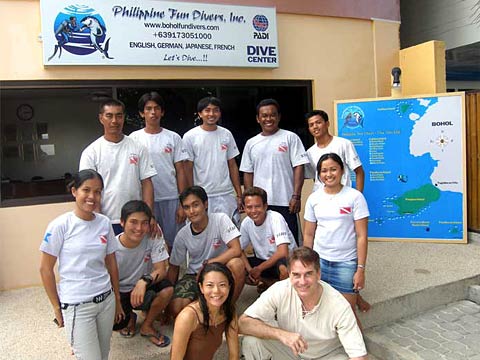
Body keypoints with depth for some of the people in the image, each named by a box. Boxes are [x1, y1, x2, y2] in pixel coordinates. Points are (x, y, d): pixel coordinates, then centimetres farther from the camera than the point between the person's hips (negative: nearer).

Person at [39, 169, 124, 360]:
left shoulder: (104, 223, 0)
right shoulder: (60, 226, -12)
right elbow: (45, 269, -5)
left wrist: (117, 299, 13)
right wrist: (57, 307, -2)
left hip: (106, 299, 5)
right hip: (77, 305, -4)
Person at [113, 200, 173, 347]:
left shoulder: (154, 238, -17)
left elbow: (161, 271, -19)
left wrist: (145, 280, -39)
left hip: (143, 289, 1)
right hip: (119, 293, -1)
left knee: (167, 289, -30)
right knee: (112, 322, -29)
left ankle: (147, 326, 0)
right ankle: (129, 317, 13)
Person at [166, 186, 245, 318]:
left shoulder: (220, 219, -15)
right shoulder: (182, 235, -7)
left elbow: (236, 250, -25)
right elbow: (174, 267, 4)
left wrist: (207, 264, -25)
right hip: (194, 275, 2)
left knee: (237, 264, -35)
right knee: (175, 309, -22)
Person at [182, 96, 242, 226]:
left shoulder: (226, 134, 7)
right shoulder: (190, 137, -3)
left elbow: (232, 165, 9)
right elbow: (188, 169, -2)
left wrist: (239, 194, 6)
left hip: (226, 195, 3)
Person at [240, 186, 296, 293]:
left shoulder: (275, 218, -23)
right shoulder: (246, 223, -7)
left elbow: (283, 252, -30)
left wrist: (258, 269, -22)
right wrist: (250, 270, -16)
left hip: (286, 260, -6)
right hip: (263, 261, 6)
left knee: (283, 267, -40)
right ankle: (273, 283, 0)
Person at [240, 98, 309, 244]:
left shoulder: (290, 137, 0)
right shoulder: (251, 143, 11)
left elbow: (298, 167, -5)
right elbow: (248, 173, 12)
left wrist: (296, 196, -12)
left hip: (285, 202, -3)